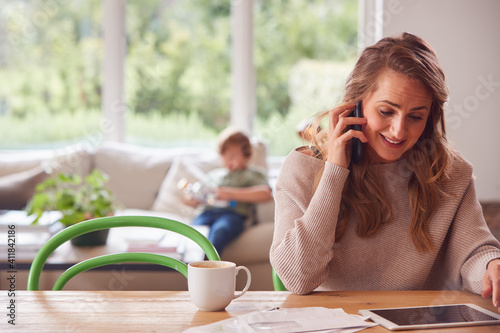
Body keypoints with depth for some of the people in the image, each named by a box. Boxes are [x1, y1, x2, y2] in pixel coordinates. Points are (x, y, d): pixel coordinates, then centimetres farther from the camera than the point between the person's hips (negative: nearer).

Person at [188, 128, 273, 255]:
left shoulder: (252, 174, 19)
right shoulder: (213, 174, 36)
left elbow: (266, 194, -1)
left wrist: (232, 193, -8)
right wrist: (196, 200, 8)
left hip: (233, 213, -4)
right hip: (207, 212, 4)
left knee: (218, 231, -40)